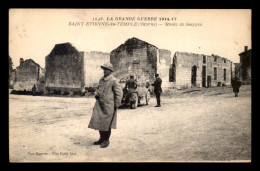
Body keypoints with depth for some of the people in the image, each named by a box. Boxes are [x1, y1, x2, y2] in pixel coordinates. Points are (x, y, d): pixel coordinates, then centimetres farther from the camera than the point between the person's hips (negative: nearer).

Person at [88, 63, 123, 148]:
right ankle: (102, 139, 26)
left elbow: (119, 93, -11)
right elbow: (98, 88, 26)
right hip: (100, 105, 7)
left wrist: (116, 105, -11)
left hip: (109, 106, -7)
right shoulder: (101, 79, 12)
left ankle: (106, 140, 14)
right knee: (98, 121, 11)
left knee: (106, 124, 0)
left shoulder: (114, 81, -11)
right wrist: (96, 94, 4)